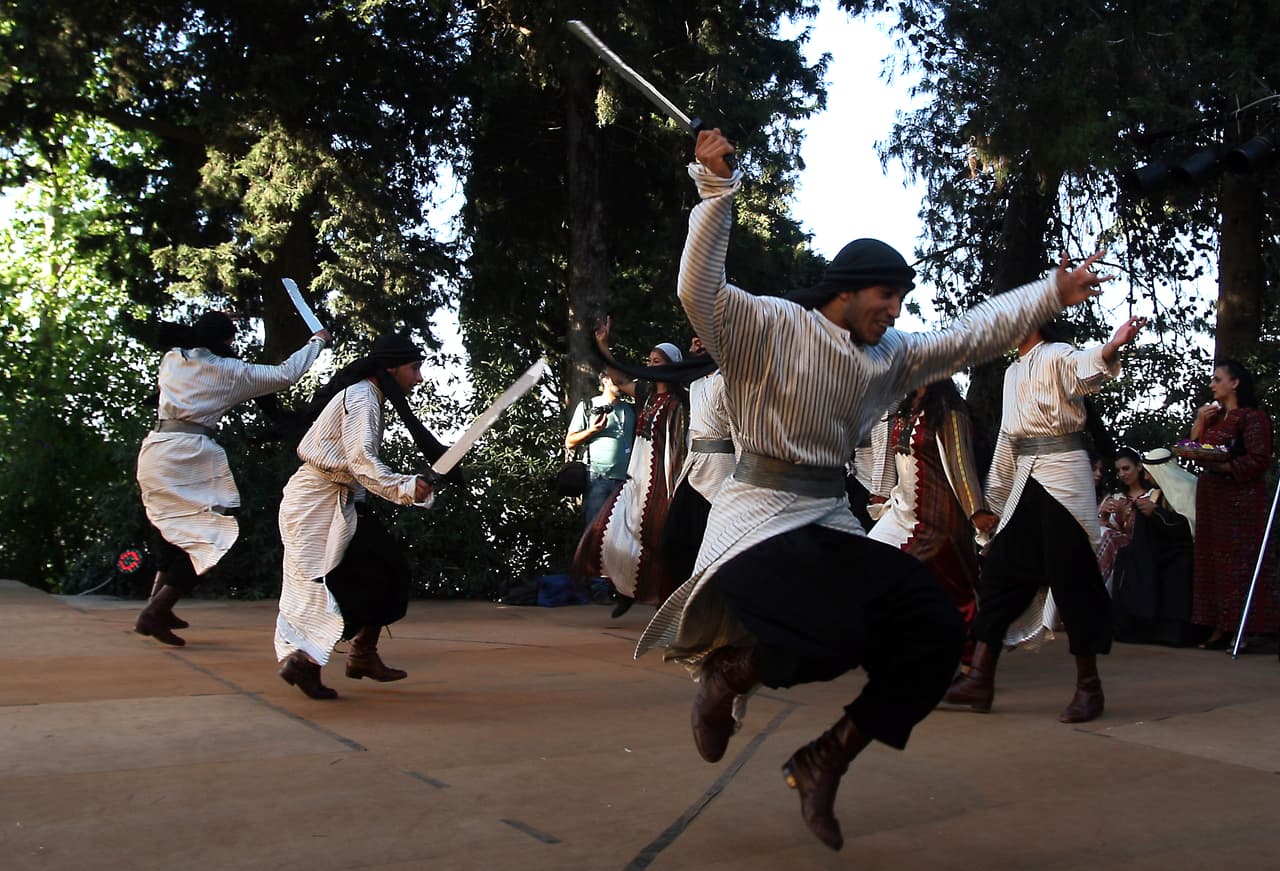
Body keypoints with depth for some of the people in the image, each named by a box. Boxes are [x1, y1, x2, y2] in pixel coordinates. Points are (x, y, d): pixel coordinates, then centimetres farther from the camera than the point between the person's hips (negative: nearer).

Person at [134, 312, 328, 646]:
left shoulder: (171, 360, 15)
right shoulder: (228, 370, 0)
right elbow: (285, 374, 5)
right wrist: (316, 342, 18)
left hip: (155, 450, 7)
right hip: (191, 454, -7)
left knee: (174, 530, 21)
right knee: (208, 537, 1)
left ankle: (157, 608, 21)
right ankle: (154, 614, -2)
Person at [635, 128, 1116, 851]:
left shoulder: (891, 355, 13)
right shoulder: (769, 327, -8)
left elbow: (974, 335, 16)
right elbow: (699, 291, -22)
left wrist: (1055, 292, 13)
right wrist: (717, 189, -27)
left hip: (831, 521, 8)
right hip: (759, 517, -8)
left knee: (936, 629, -5)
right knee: (840, 635, -31)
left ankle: (824, 763, 10)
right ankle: (732, 668, 3)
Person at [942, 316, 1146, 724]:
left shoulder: (1057, 356, -3)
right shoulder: (1012, 372, 21)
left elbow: (1086, 368, -28)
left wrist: (1113, 346, -50)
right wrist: (996, 499, 25)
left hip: (1062, 474, -8)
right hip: (1025, 479, 8)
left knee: (1070, 577, -6)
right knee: (999, 571, 5)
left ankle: (1088, 686, 6)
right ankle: (980, 680, 9)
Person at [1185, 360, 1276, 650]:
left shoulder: (1253, 417, -6)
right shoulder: (1213, 415, 17)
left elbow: (1259, 460, -14)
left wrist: (1221, 466, -22)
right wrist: (1199, 423, 3)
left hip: (1240, 495, -8)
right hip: (1210, 494, 8)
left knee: (1239, 561, -9)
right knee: (1212, 560, 6)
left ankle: (1244, 629, -7)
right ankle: (1221, 628, 8)